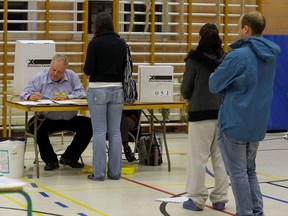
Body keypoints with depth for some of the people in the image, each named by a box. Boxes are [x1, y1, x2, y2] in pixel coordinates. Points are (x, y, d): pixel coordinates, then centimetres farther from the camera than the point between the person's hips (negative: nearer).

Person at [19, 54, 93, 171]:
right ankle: (50, 160, -9)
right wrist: (31, 97, -34)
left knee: (88, 124, -18)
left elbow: (82, 94, -7)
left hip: (69, 119, 2)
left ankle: (69, 157, 2)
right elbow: (24, 94, -11)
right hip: (47, 119, -2)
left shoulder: (72, 76, 4)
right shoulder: (39, 77, -2)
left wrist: (66, 97, -24)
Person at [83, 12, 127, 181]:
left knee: (99, 131, -1)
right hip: (117, 89, 4)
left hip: (98, 89, -4)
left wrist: (89, 69, 13)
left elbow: (88, 70, -9)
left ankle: (99, 172, 1)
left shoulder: (95, 43, -8)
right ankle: (115, 172, 10)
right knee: (115, 131, 7)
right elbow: (126, 68, 8)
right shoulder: (121, 43, 5)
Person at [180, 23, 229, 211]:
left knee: (198, 157, 3)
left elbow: (185, 89, -3)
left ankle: (197, 199, 6)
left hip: (200, 113, -4)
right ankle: (220, 199, 15)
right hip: (223, 113, 4)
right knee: (220, 157, 10)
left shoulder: (195, 60, -9)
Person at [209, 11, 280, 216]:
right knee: (250, 171, 17)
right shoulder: (270, 55, 4)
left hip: (235, 123, -7)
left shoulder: (238, 56, -18)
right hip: (258, 124, 7)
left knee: (238, 172, 2)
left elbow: (214, 85, -10)